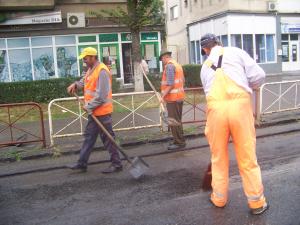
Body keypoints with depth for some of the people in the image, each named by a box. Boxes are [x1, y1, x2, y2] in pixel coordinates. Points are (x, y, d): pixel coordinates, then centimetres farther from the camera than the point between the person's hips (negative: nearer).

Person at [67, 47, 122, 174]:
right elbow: (85, 82, 28)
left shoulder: (101, 71, -19)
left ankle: (116, 164, 12)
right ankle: (82, 163, 25)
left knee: (108, 138, 0)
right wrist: (76, 85, 8)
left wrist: (88, 106, -17)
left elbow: (101, 95, -24)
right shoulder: (91, 69, 11)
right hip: (93, 112, 10)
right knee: (89, 137, 15)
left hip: (102, 112, -10)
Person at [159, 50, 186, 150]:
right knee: (177, 120, 16)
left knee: (174, 121, -4)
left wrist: (163, 95, -20)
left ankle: (179, 142, 0)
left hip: (172, 98, -10)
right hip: (179, 97, 10)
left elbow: (170, 84, -22)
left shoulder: (169, 66, -14)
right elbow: (183, 80, 18)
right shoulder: (177, 64, 16)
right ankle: (179, 141, 24)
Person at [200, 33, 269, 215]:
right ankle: (257, 202, 21)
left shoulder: (205, 67, 22)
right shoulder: (236, 52, 12)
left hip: (216, 108, 2)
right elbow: (259, 76, 4)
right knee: (247, 157, 8)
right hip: (240, 104, -2)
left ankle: (219, 198, 31)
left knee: (219, 157, 17)